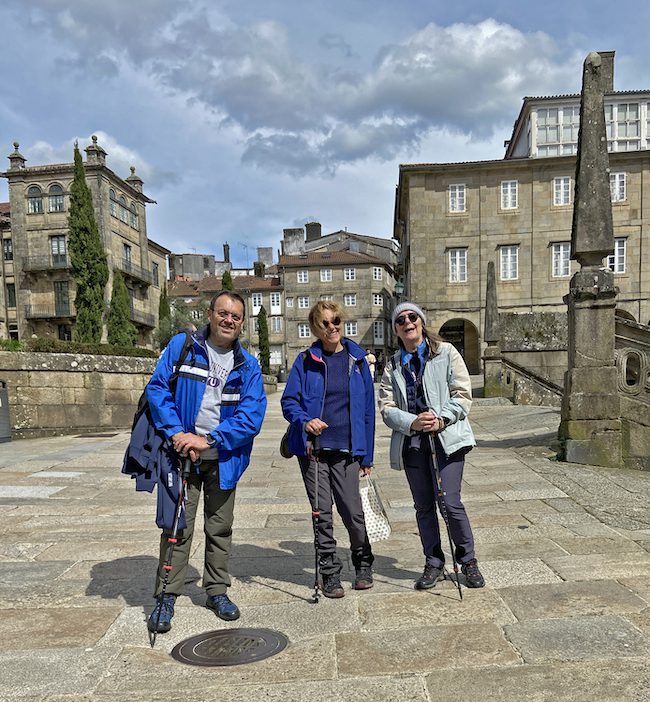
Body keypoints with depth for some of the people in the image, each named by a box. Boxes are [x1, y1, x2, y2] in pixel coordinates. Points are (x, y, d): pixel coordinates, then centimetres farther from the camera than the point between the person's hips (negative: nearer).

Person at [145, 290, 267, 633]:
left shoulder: (248, 366, 0)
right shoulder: (180, 346, -3)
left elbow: (252, 414, -8)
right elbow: (157, 388, -6)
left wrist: (209, 439, -18)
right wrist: (177, 434, -18)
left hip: (222, 459, 2)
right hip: (181, 453, -2)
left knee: (220, 528, 14)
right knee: (177, 527, 1)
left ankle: (217, 591, 31)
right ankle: (166, 597, 17)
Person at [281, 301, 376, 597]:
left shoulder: (357, 359, 4)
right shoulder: (306, 360, 1)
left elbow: (368, 409, 6)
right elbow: (289, 401, 1)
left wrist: (367, 456, 5)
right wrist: (305, 421, -22)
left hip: (346, 450, 0)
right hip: (312, 448, 0)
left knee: (352, 510, 1)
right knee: (322, 513, 7)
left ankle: (363, 564, 29)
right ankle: (330, 573, 24)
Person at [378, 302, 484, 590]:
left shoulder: (445, 352, 3)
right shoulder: (392, 365, 11)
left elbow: (463, 394, -2)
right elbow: (386, 407, 3)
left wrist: (440, 419, -17)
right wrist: (413, 422, -15)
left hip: (446, 437, -3)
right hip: (411, 442, 3)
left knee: (451, 502, -7)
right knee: (423, 506, 9)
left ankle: (468, 561, 15)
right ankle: (433, 563, 26)